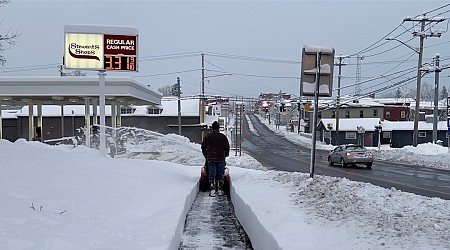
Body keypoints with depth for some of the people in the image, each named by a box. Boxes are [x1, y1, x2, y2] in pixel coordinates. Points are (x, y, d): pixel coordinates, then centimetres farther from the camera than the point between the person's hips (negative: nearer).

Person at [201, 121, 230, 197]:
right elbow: (227, 148, 6)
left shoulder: (207, 136, 2)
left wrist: (206, 156, 21)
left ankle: (212, 190, -7)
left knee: (212, 175, 1)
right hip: (221, 159, 0)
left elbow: (203, 147, 8)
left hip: (211, 159, 0)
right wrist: (225, 155, 22)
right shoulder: (223, 137, 2)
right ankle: (220, 190, 10)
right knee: (220, 175, 9)